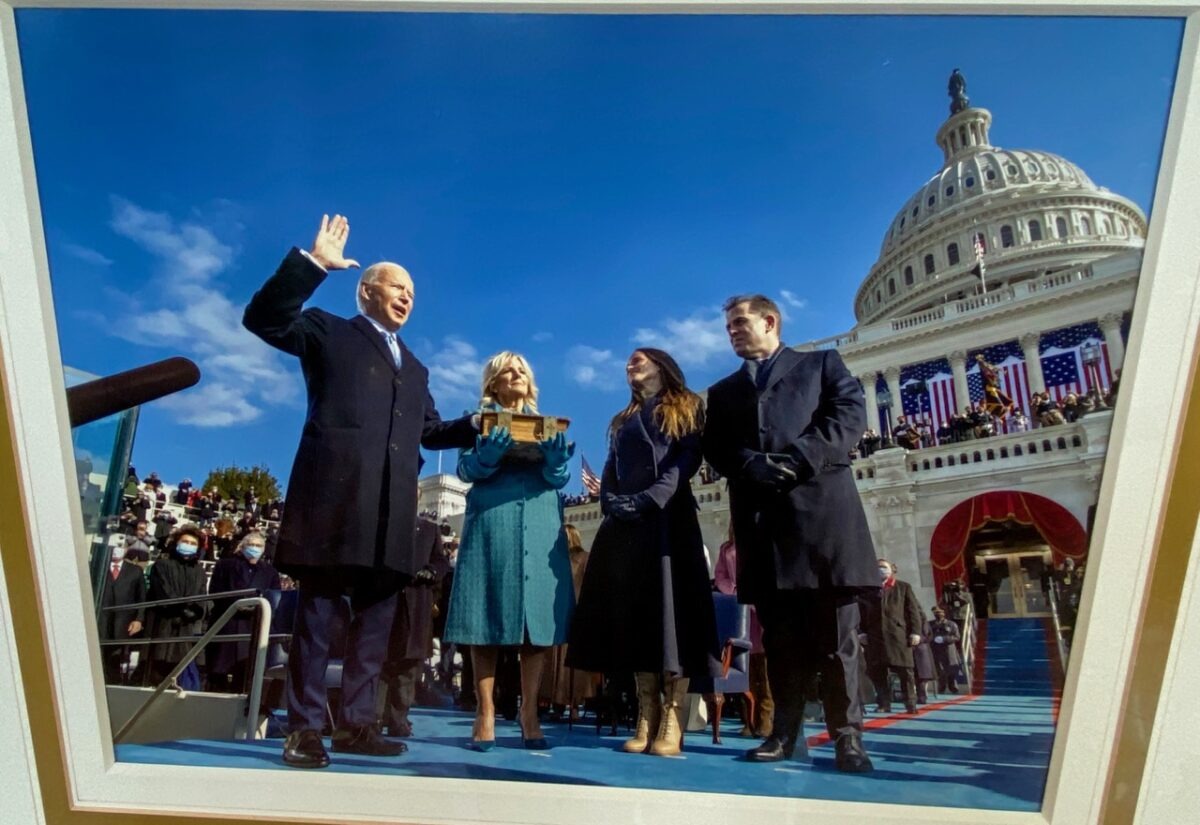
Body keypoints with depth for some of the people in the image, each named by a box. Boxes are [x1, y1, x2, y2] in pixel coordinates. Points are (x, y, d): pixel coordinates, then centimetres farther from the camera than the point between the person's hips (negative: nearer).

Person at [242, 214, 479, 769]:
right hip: (335, 496, -6)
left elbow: (430, 431, 27)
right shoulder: (329, 333, 12)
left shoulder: (414, 367, 29)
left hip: (392, 510, 6)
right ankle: (304, 728, 8)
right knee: (317, 613, 0)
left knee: (375, 619, 7)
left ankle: (355, 723, 17)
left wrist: (478, 426, 12)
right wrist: (311, 263, -10)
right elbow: (263, 319, -2)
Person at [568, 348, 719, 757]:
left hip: (670, 519, -5)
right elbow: (610, 472, 16)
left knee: (671, 606, -9)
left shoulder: (687, 408, 11)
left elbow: (688, 460, -4)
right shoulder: (622, 421, 26)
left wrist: (650, 499, -16)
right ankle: (646, 718, 2)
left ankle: (672, 721, -9)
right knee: (633, 611, -1)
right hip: (624, 523, 5)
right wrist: (611, 504, -5)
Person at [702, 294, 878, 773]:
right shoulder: (723, 391, 24)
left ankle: (846, 734, 6)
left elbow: (851, 413, 0)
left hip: (823, 505, -2)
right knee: (779, 632, 4)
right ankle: (785, 731, 11)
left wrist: (800, 459, -13)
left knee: (835, 629, -1)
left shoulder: (822, 364, 16)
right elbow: (716, 449, 10)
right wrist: (753, 466, -11)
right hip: (760, 517, 3)